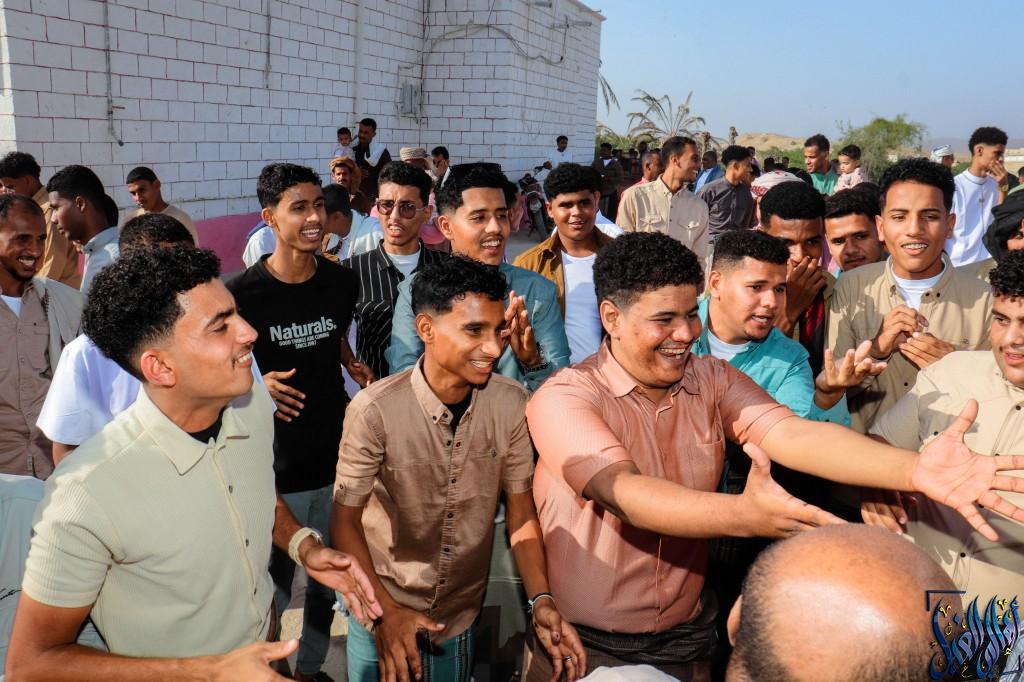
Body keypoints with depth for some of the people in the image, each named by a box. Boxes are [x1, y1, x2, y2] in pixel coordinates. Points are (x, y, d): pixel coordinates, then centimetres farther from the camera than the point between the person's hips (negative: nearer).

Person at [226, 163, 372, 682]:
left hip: (336, 455, 4)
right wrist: (257, 384, -20)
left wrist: (354, 366, -1)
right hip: (275, 464, -4)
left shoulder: (341, 281, -1)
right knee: (275, 583, 8)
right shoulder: (242, 293, -15)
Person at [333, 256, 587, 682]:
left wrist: (541, 600, -15)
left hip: (464, 617, 3)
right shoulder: (375, 411, -24)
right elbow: (345, 520, -14)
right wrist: (386, 612, -22)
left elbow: (521, 512, -5)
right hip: (383, 617, -3)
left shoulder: (510, 404, -13)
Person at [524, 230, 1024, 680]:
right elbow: (624, 493, -30)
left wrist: (913, 468, -36)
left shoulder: (714, 380, -3)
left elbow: (792, 434, -19)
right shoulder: (564, 398, -16)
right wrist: (743, 515, -46)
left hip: (686, 640, 4)